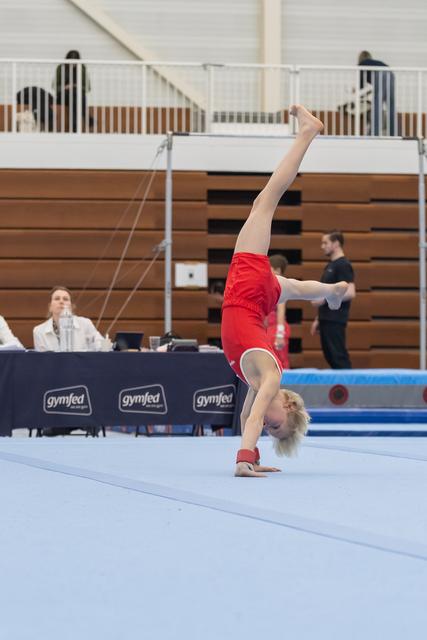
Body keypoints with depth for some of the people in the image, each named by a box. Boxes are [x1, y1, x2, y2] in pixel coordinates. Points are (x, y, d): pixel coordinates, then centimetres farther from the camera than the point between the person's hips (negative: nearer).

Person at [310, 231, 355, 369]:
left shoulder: (343, 265, -11)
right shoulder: (330, 265, 18)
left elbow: (350, 293, -20)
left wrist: (324, 298, -19)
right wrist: (318, 319, 22)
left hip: (335, 321, -10)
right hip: (327, 320, 10)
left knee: (339, 359, -9)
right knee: (330, 356, 9)